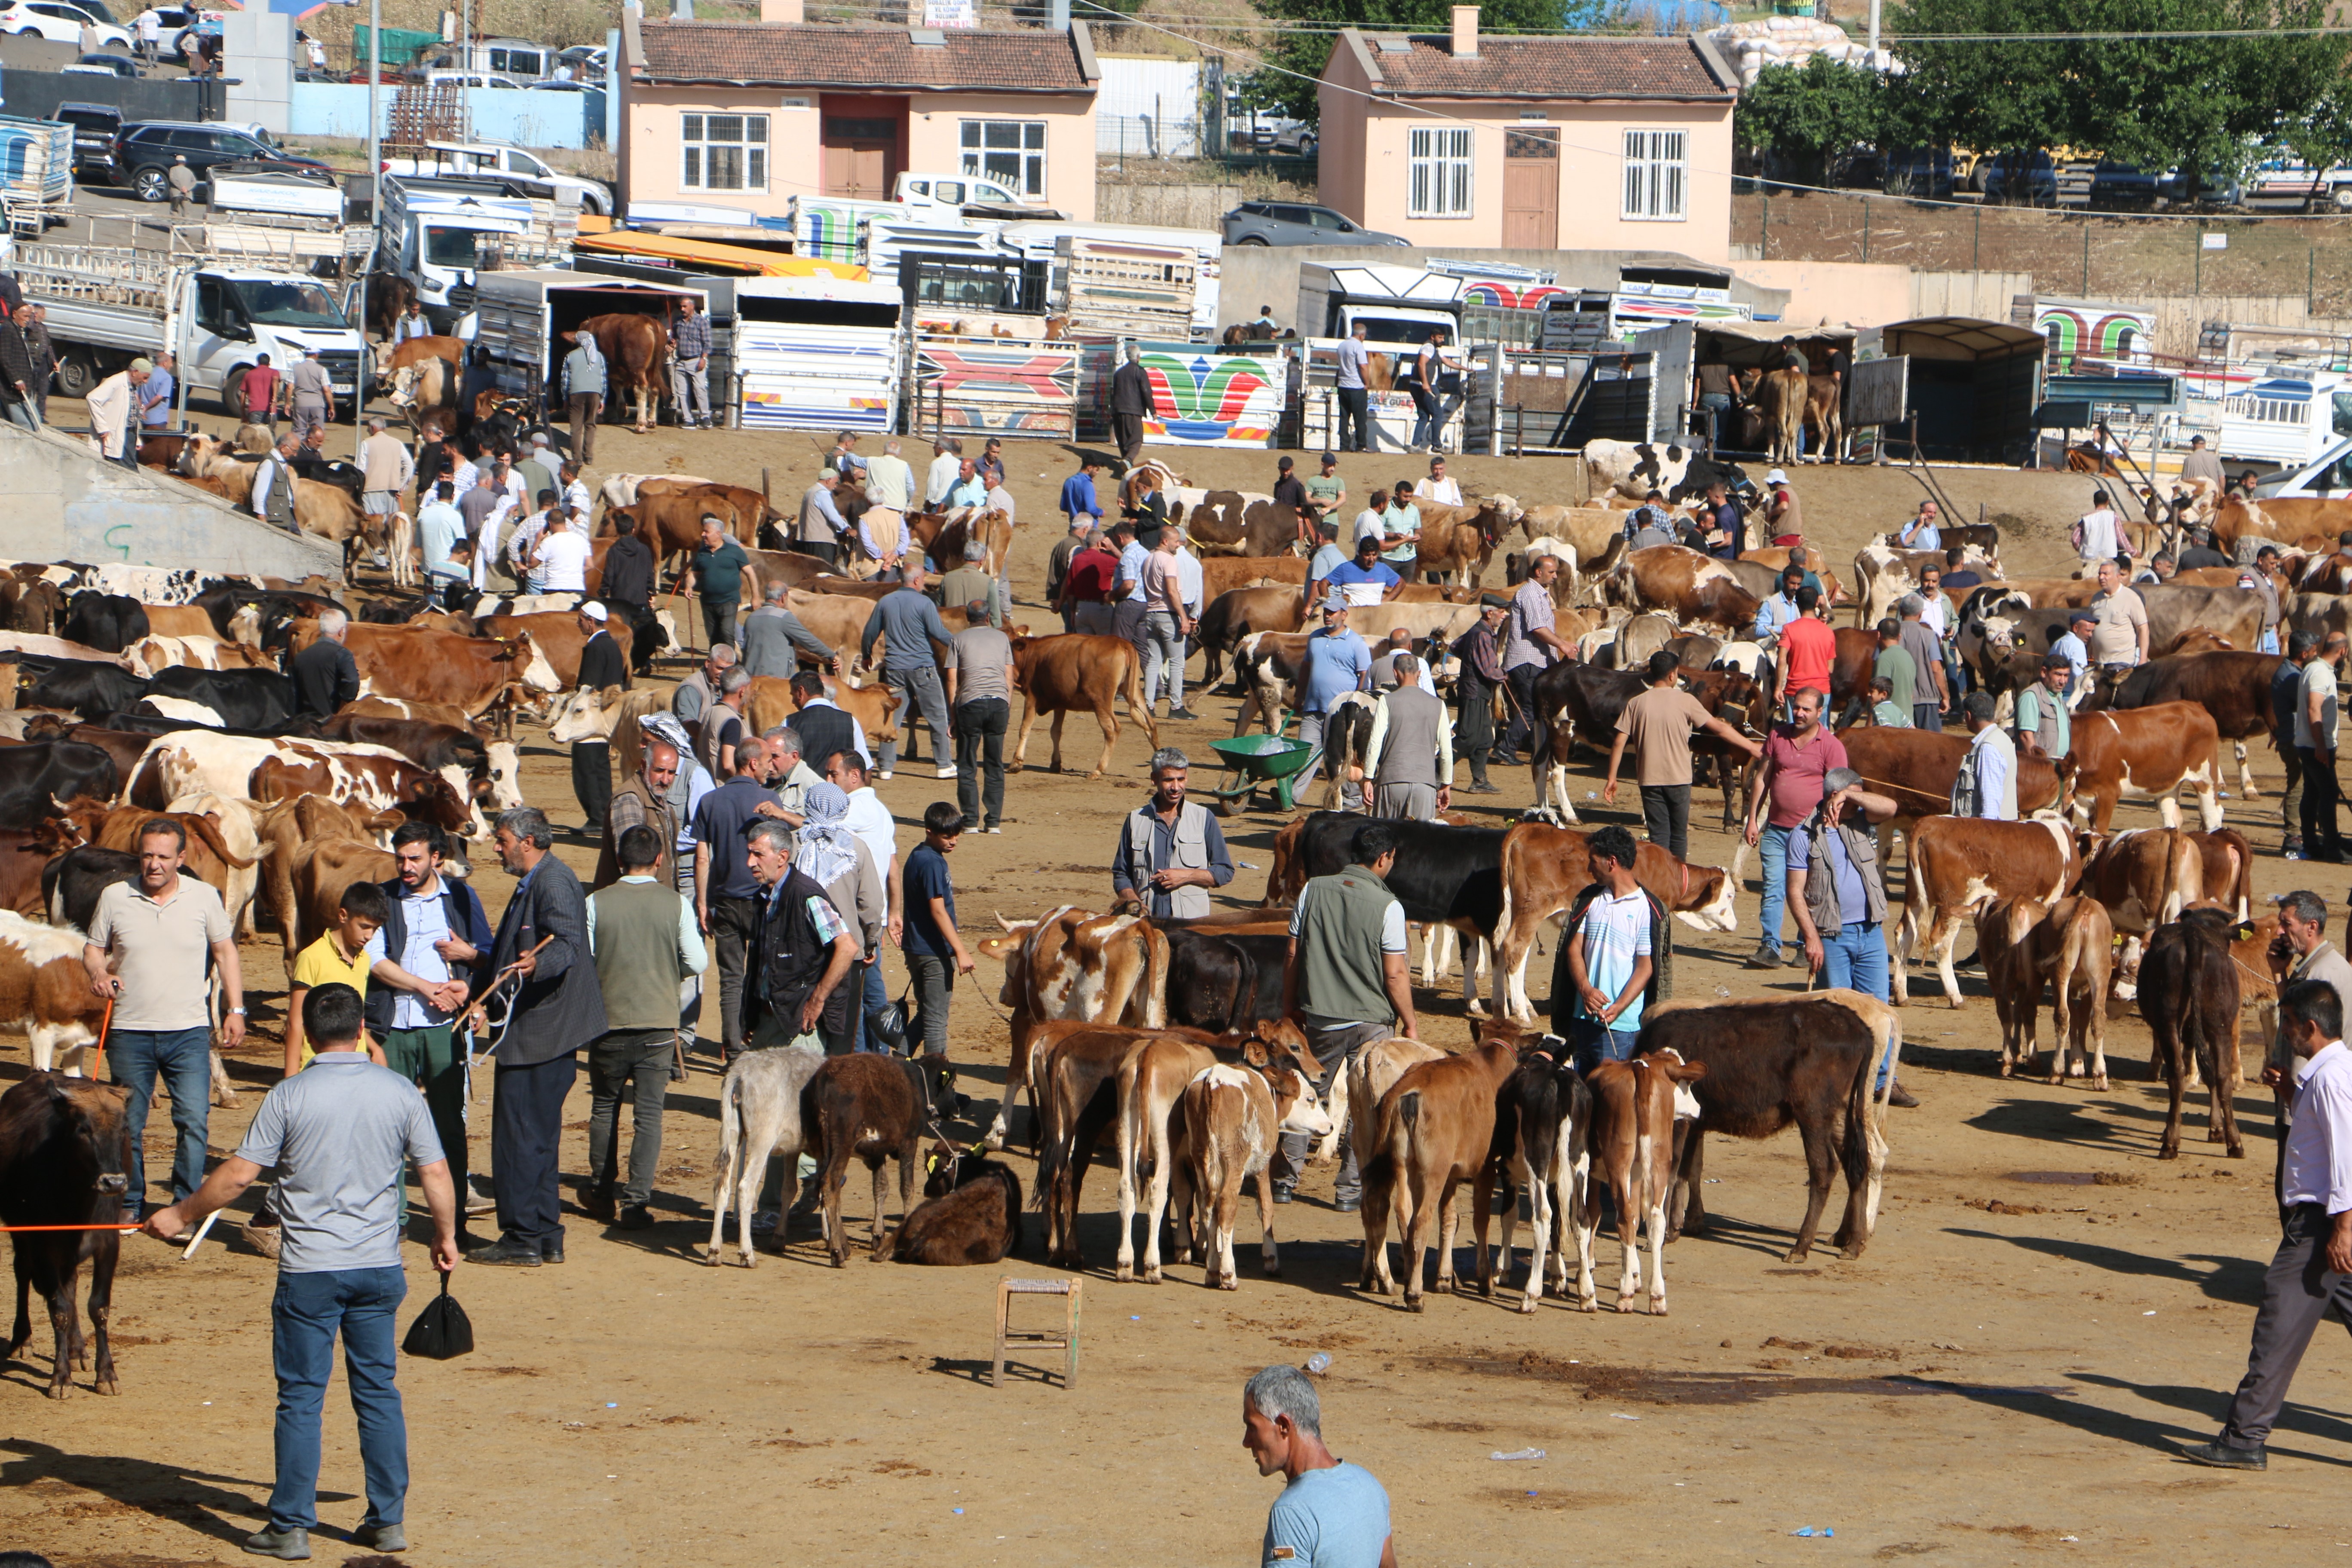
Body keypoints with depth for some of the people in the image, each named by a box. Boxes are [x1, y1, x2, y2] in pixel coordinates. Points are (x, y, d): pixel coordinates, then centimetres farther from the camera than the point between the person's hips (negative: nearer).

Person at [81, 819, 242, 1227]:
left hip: (189, 1031, -1)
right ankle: (129, 1205, 22)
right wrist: (99, 973, -12)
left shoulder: (204, 898, 0)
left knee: (193, 1120, -8)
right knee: (128, 1124, 8)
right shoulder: (115, 898, 1)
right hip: (129, 1031, 1)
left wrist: (236, 1010, 3)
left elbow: (226, 953, 8)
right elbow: (93, 949, 11)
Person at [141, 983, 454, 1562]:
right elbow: (436, 1173, 3)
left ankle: (291, 1527, 5)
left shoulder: (290, 1097, -9)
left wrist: (179, 1216, 4)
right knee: (379, 1391, 12)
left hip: (310, 1269, -3)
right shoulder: (399, 1093, -1)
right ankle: (388, 1520, 14)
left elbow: (239, 1173, -9)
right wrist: (446, 1236, 19)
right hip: (379, 1267, 3)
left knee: (301, 1398, 3)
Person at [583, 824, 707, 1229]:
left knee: (605, 1106, 17)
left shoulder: (597, 903, -7)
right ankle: (636, 1202, -4)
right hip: (659, 1022, 0)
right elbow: (698, 962, -4)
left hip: (609, 1018, 0)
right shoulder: (676, 905, -6)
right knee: (650, 1113, 3)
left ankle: (602, 1194, 26)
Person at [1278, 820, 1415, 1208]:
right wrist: (1410, 1025, -1)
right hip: (1371, 1019, -3)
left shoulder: (1313, 891, -2)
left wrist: (1290, 1006, 14)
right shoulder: (1388, 906, -13)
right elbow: (1395, 975, -12)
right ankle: (1350, 1188, 9)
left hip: (1320, 1017, 3)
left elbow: (1292, 955, 3)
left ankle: (1286, 1179, 18)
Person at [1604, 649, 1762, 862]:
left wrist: (1611, 778, 4)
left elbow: (1619, 743, -3)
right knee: (1679, 836, 13)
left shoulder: (1636, 704, 0)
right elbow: (1719, 728, -1)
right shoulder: (1685, 702, -5)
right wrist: (1751, 747, 8)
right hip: (1679, 779, -1)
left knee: (1659, 836, 6)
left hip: (1650, 780, 1)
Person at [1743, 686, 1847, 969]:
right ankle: (1770, 948, -1)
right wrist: (1753, 820, 10)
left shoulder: (1831, 746, -4)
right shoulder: (1777, 736, 8)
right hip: (1775, 828, 3)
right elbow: (1763, 779, 14)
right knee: (1773, 890, -1)